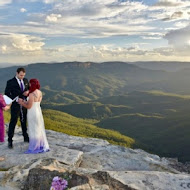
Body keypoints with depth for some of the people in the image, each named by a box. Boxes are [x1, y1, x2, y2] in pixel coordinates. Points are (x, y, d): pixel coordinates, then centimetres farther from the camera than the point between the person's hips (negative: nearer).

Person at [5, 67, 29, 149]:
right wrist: (15, 99, -19)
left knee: (24, 122, 16)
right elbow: (6, 93, -9)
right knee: (13, 123, -1)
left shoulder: (25, 80, 4)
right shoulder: (10, 82, -10)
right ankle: (10, 141, 8)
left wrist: (27, 92, -8)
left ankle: (26, 138, 29)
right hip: (15, 106, -4)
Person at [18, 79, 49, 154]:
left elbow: (29, 106, -19)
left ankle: (35, 148, 17)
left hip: (33, 113, -8)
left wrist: (21, 103, -4)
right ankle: (42, 145, 29)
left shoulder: (32, 94, -23)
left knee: (33, 130, 5)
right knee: (39, 129, 18)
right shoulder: (40, 93, 2)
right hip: (38, 111, 8)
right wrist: (24, 101, 11)